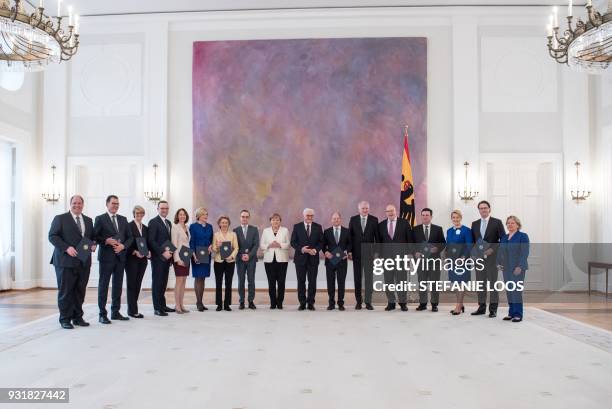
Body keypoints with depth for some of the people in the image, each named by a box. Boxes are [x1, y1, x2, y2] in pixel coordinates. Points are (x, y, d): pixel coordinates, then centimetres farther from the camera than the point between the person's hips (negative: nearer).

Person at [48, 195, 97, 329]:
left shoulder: (88, 220, 16)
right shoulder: (60, 218, 2)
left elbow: (92, 237, 22)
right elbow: (52, 236, -6)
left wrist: (93, 245, -1)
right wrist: (66, 248, -17)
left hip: (83, 261, 5)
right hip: (66, 261, -4)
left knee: (80, 291, 8)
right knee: (65, 291, 2)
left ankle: (78, 317, 18)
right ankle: (65, 319, 11)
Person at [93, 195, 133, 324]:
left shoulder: (123, 219, 13)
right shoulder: (100, 219, 0)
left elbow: (130, 237, 11)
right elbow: (95, 236, -5)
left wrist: (123, 246, -6)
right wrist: (106, 241, -20)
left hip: (120, 256, 5)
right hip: (106, 256, -5)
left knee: (118, 285, 9)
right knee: (103, 285, 1)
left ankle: (115, 312, 19)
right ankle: (102, 314, 7)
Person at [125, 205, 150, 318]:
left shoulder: (145, 228, 15)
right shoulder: (129, 226, -4)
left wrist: (148, 252, -1)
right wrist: (135, 252, -19)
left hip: (142, 259, 6)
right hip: (131, 259, -6)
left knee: (138, 284, 7)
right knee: (132, 284, -1)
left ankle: (132, 308, 14)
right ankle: (133, 310, 2)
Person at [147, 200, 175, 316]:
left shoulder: (168, 223, 17)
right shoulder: (153, 222, -7)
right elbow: (151, 241, -14)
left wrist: (170, 253, 9)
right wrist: (163, 252, -17)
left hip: (166, 257, 7)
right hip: (157, 257, -7)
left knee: (163, 282, 10)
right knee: (157, 282, -1)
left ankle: (162, 305, 18)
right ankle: (157, 308, 4)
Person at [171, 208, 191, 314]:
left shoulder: (187, 227, 13)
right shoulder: (175, 227, -6)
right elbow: (174, 244, -11)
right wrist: (177, 259, -17)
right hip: (179, 257, -6)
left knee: (184, 281, 7)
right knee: (179, 280, -6)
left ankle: (181, 304, 12)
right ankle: (177, 305, 0)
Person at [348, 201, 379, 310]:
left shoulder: (374, 220, 2)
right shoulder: (353, 219, 4)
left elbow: (377, 236, 2)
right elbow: (350, 235, 3)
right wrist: (349, 251, -3)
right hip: (356, 252, 1)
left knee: (369, 277, -2)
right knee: (357, 277, 7)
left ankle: (368, 302, 4)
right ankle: (358, 301, 16)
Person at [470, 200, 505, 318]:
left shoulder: (497, 222, -2)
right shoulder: (474, 224, 11)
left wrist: (492, 249, -14)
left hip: (492, 258, -4)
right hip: (479, 257, 4)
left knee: (492, 283, 0)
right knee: (480, 283, 8)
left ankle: (493, 309, 6)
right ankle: (481, 308, 16)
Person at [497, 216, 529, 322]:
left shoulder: (523, 236, -3)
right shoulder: (504, 237, 14)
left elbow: (525, 253, -11)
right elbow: (500, 251, 18)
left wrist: (520, 266, -18)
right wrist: (499, 263, 5)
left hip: (517, 268, -6)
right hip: (506, 268, 6)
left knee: (516, 290, -7)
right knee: (509, 290, 8)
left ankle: (518, 314, -1)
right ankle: (511, 313, 15)